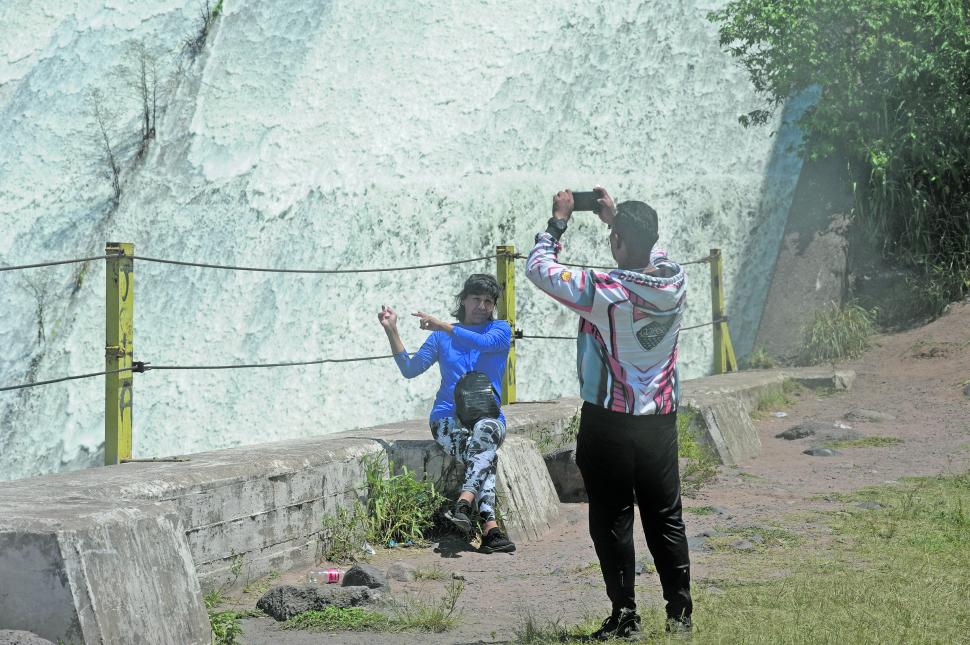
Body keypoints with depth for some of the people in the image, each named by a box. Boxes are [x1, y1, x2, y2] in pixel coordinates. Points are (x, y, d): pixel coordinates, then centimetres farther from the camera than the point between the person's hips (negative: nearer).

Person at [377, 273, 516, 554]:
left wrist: (442, 326, -16)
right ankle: (490, 528, -44)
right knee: (486, 453, -32)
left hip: (488, 416, 0)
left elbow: (485, 342, -13)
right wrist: (392, 331, -2)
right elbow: (410, 369, 8)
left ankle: (464, 503, -53)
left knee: (484, 432, -39)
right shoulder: (441, 337, 15)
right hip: (448, 417, 0)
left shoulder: (500, 329, 11)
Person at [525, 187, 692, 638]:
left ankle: (625, 617, 7)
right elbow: (651, 253, 20)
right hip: (661, 419, 5)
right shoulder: (675, 281, -5)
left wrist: (558, 222, 2)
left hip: (608, 423, -5)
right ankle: (680, 613, 15)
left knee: (612, 521, 5)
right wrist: (617, 216, 20)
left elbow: (539, 269, -9)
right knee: (666, 518, 12)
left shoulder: (606, 292, -20)